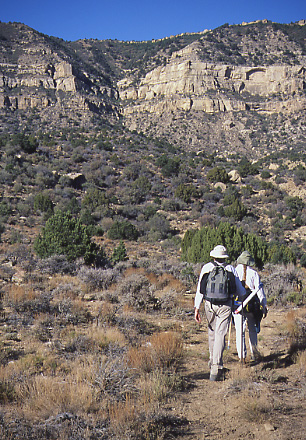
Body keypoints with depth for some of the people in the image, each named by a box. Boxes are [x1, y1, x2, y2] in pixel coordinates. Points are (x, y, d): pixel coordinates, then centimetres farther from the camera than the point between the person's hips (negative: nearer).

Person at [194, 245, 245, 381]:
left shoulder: (206, 268, 2)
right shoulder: (231, 269, 3)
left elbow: (199, 289, -2)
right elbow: (240, 290, 10)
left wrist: (197, 308, 0)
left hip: (209, 305, 2)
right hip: (225, 305, -1)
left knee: (212, 331, 22)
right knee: (220, 334, -5)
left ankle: (213, 360, 34)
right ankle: (216, 367, -14)